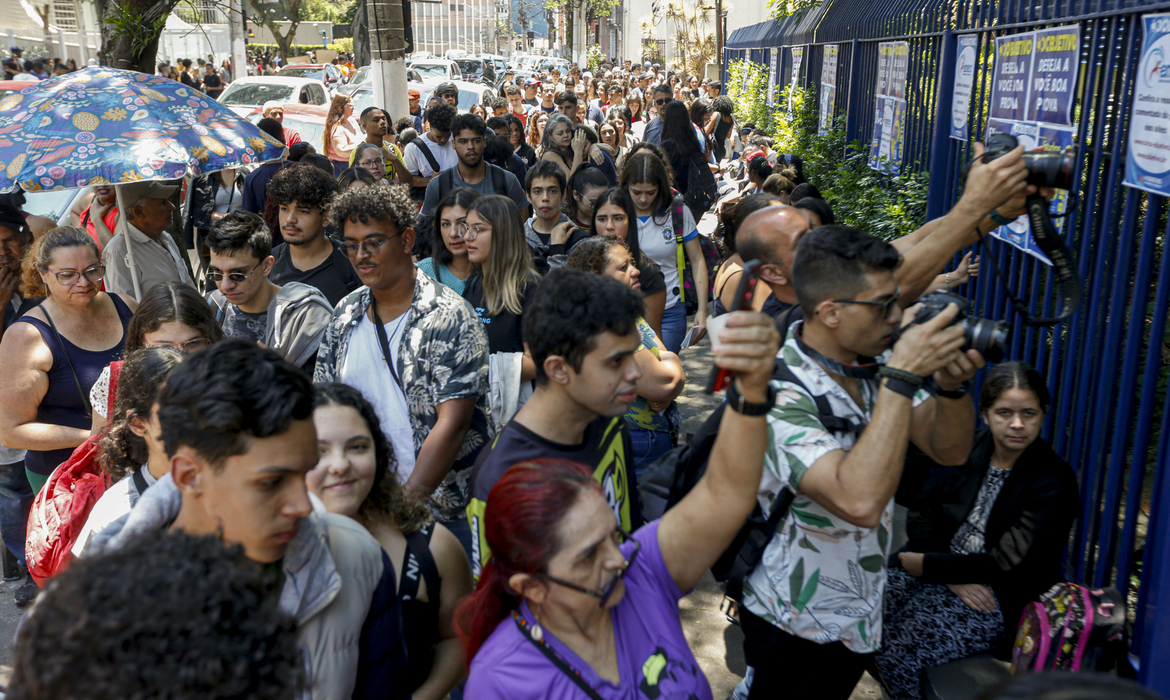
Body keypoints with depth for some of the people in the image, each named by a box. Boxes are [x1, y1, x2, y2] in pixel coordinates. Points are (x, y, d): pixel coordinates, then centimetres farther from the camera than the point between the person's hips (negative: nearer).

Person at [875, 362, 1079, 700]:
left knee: (902, 646, -25)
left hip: (1003, 601, -5)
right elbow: (920, 513, 1)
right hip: (939, 572, 5)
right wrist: (953, 577, -14)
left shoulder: (1055, 480, -11)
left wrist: (926, 565, -15)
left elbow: (1006, 564, -15)